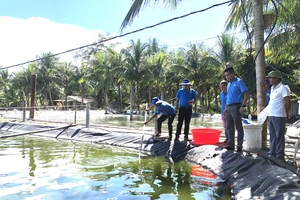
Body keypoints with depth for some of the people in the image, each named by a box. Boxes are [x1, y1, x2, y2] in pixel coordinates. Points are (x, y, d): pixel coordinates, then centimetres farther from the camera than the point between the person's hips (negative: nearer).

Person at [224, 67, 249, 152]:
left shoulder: (239, 82, -6)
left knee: (239, 127, 0)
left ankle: (240, 146, 7)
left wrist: (243, 106, -19)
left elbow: (246, 94, -12)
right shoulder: (229, 84, 16)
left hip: (236, 107, -8)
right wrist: (226, 108, 16)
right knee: (229, 127, 10)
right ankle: (231, 145, 18)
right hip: (228, 107, 8)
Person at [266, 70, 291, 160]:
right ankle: (272, 154, 22)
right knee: (272, 136, 13)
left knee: (279, 136, 0)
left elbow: (288, 102, -10)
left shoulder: (283, 88, -10)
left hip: (279, 116, -8)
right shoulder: (272, 88, 15)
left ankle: (280, 155, 8)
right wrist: (269, 113, 14)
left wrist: (286, 113, 0)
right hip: (270, 116, 8)